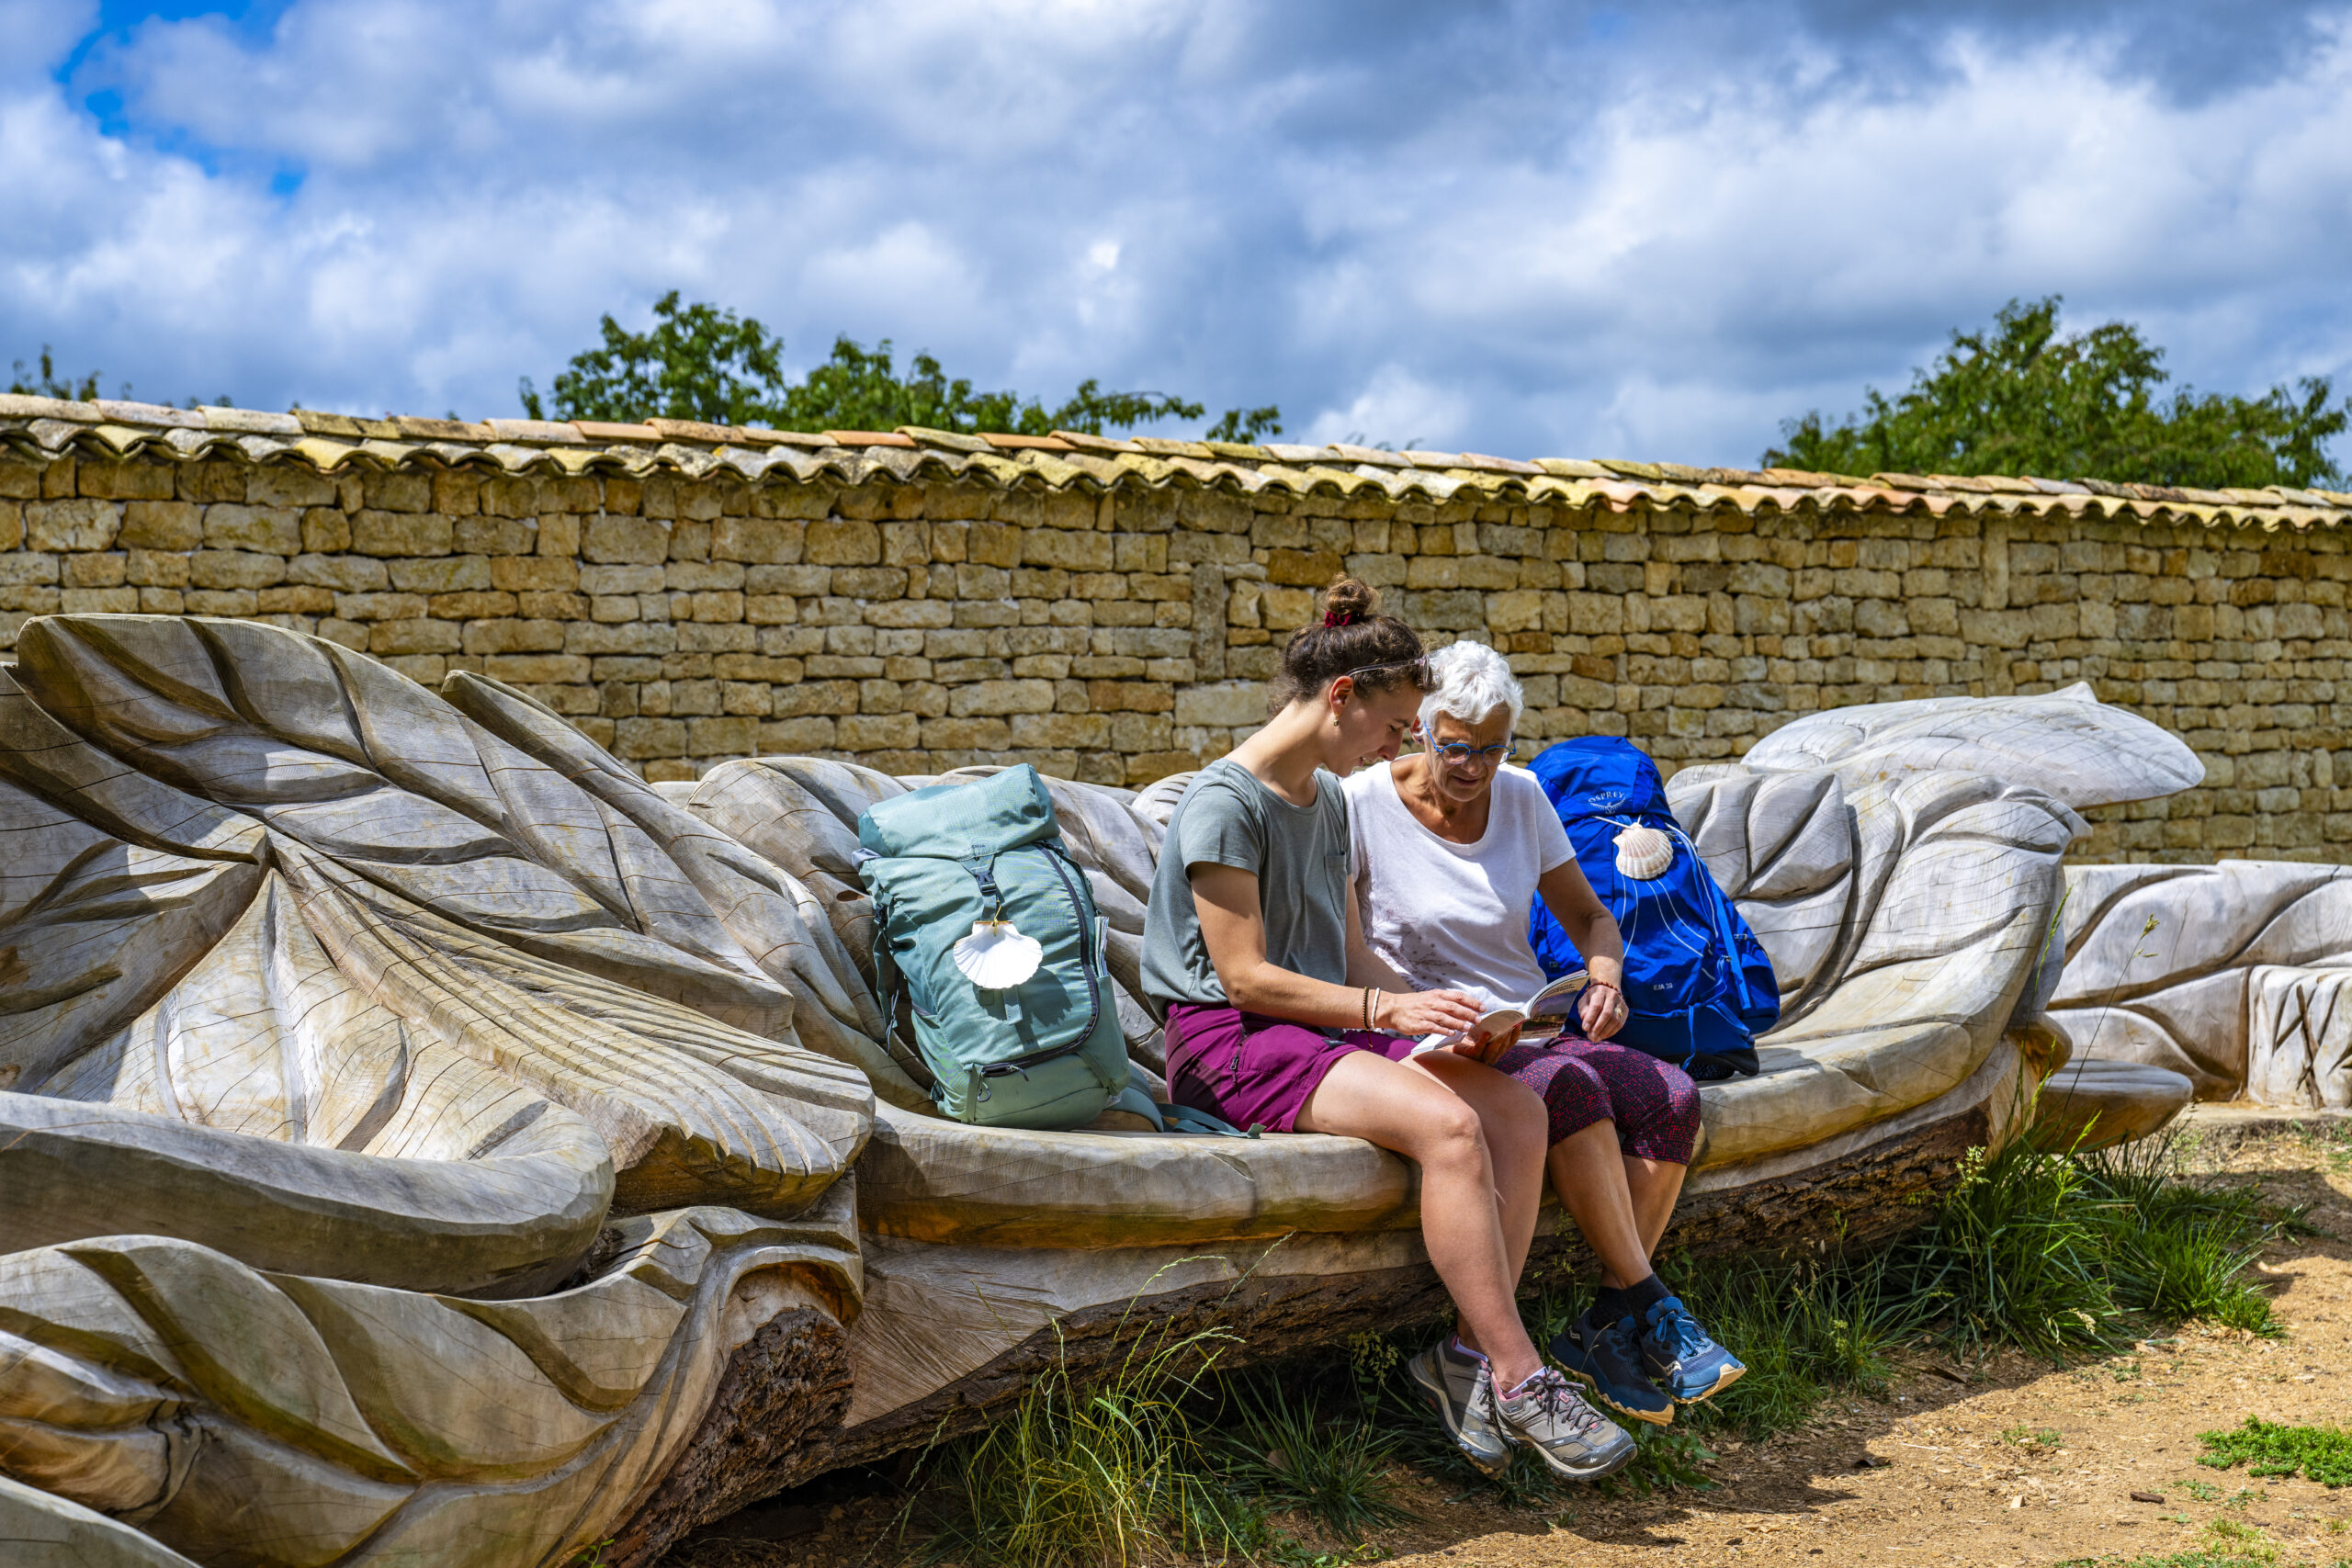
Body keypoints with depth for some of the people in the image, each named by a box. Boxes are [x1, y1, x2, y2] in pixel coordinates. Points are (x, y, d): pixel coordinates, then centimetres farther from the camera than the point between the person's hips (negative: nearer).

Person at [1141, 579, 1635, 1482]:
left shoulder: (1329, 800, 15)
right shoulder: (1223, 804, -12)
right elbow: (1243, 976, -16)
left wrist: (1424, 1010, 0)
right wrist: (1386, 1010, -18)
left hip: (1323, 1029, 9)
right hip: (1229, 1044, -9)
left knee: (1517, 1108, -14)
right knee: (1446, 1122, -30)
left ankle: (1470, 1350, -15)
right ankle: (1518, 1378, -23)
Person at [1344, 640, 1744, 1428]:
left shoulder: (1521, 797, 8)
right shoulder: (1367, 802, -7)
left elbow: (1588, 916, 15)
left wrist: (1605, 978, -8)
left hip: (1529, 1030, 6)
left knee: (1672, 1097, -21)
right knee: (1571, 1088, -34)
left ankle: (1604, 1326, -20)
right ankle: (1654, 1312, -27)